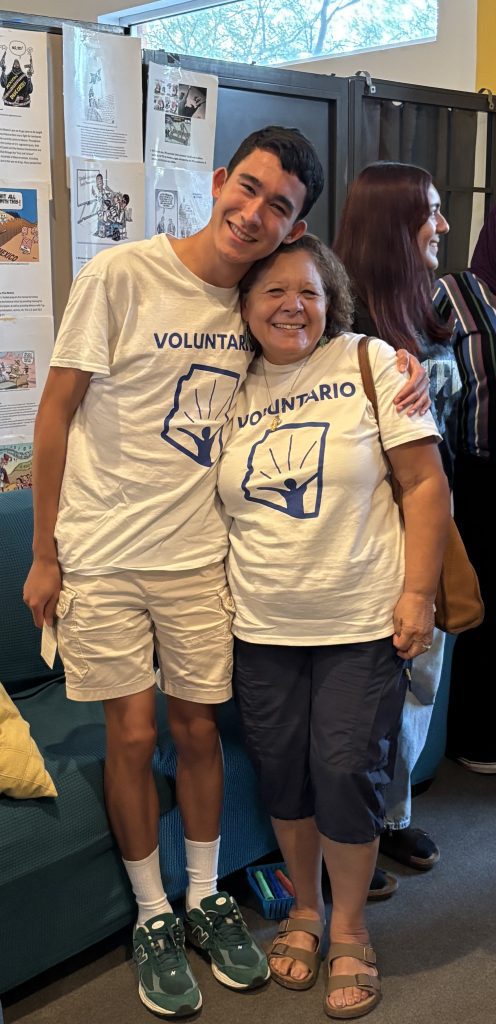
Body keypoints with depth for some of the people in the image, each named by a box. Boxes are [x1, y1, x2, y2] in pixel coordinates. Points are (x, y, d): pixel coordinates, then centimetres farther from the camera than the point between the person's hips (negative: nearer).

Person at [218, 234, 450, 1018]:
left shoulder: (371, 363, -4)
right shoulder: (233, 390, 6)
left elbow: (426, 482, -6)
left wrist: (418, 592, -12)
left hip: (361, 626, -3)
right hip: (263, 629, 3)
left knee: (346, 776, 0)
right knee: (282, 776, 11)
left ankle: (349, 931, 25)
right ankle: (304, 912, 36)